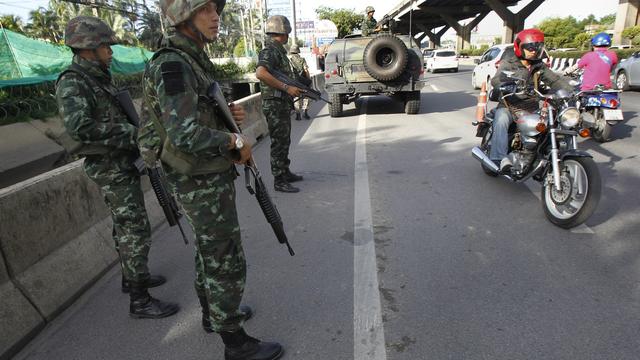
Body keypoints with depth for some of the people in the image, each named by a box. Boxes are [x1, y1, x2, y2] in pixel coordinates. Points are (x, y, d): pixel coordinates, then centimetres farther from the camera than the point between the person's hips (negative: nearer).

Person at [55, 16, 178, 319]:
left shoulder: (98, 79, 12)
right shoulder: (72, 83, -17)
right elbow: (79, 129, -30)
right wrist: (133, 132, -26)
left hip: (121, 164, 10)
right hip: (111, 169, -10)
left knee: (125, 226, 19)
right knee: (136, 232, -7)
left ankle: (131, 277, 35)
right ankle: (140, 301, 2)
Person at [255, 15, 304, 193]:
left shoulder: (278, 50, 15)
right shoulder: (269, 51, -15)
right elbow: (261, 73, -33)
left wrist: (297, 87, 16)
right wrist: (286, 88, -30)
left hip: (283, 104, 10)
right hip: (275, 105, -10)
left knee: (284, 141, 18)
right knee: (279, 143, -4)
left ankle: (286, 173, 31)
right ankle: (279, 181, 5)